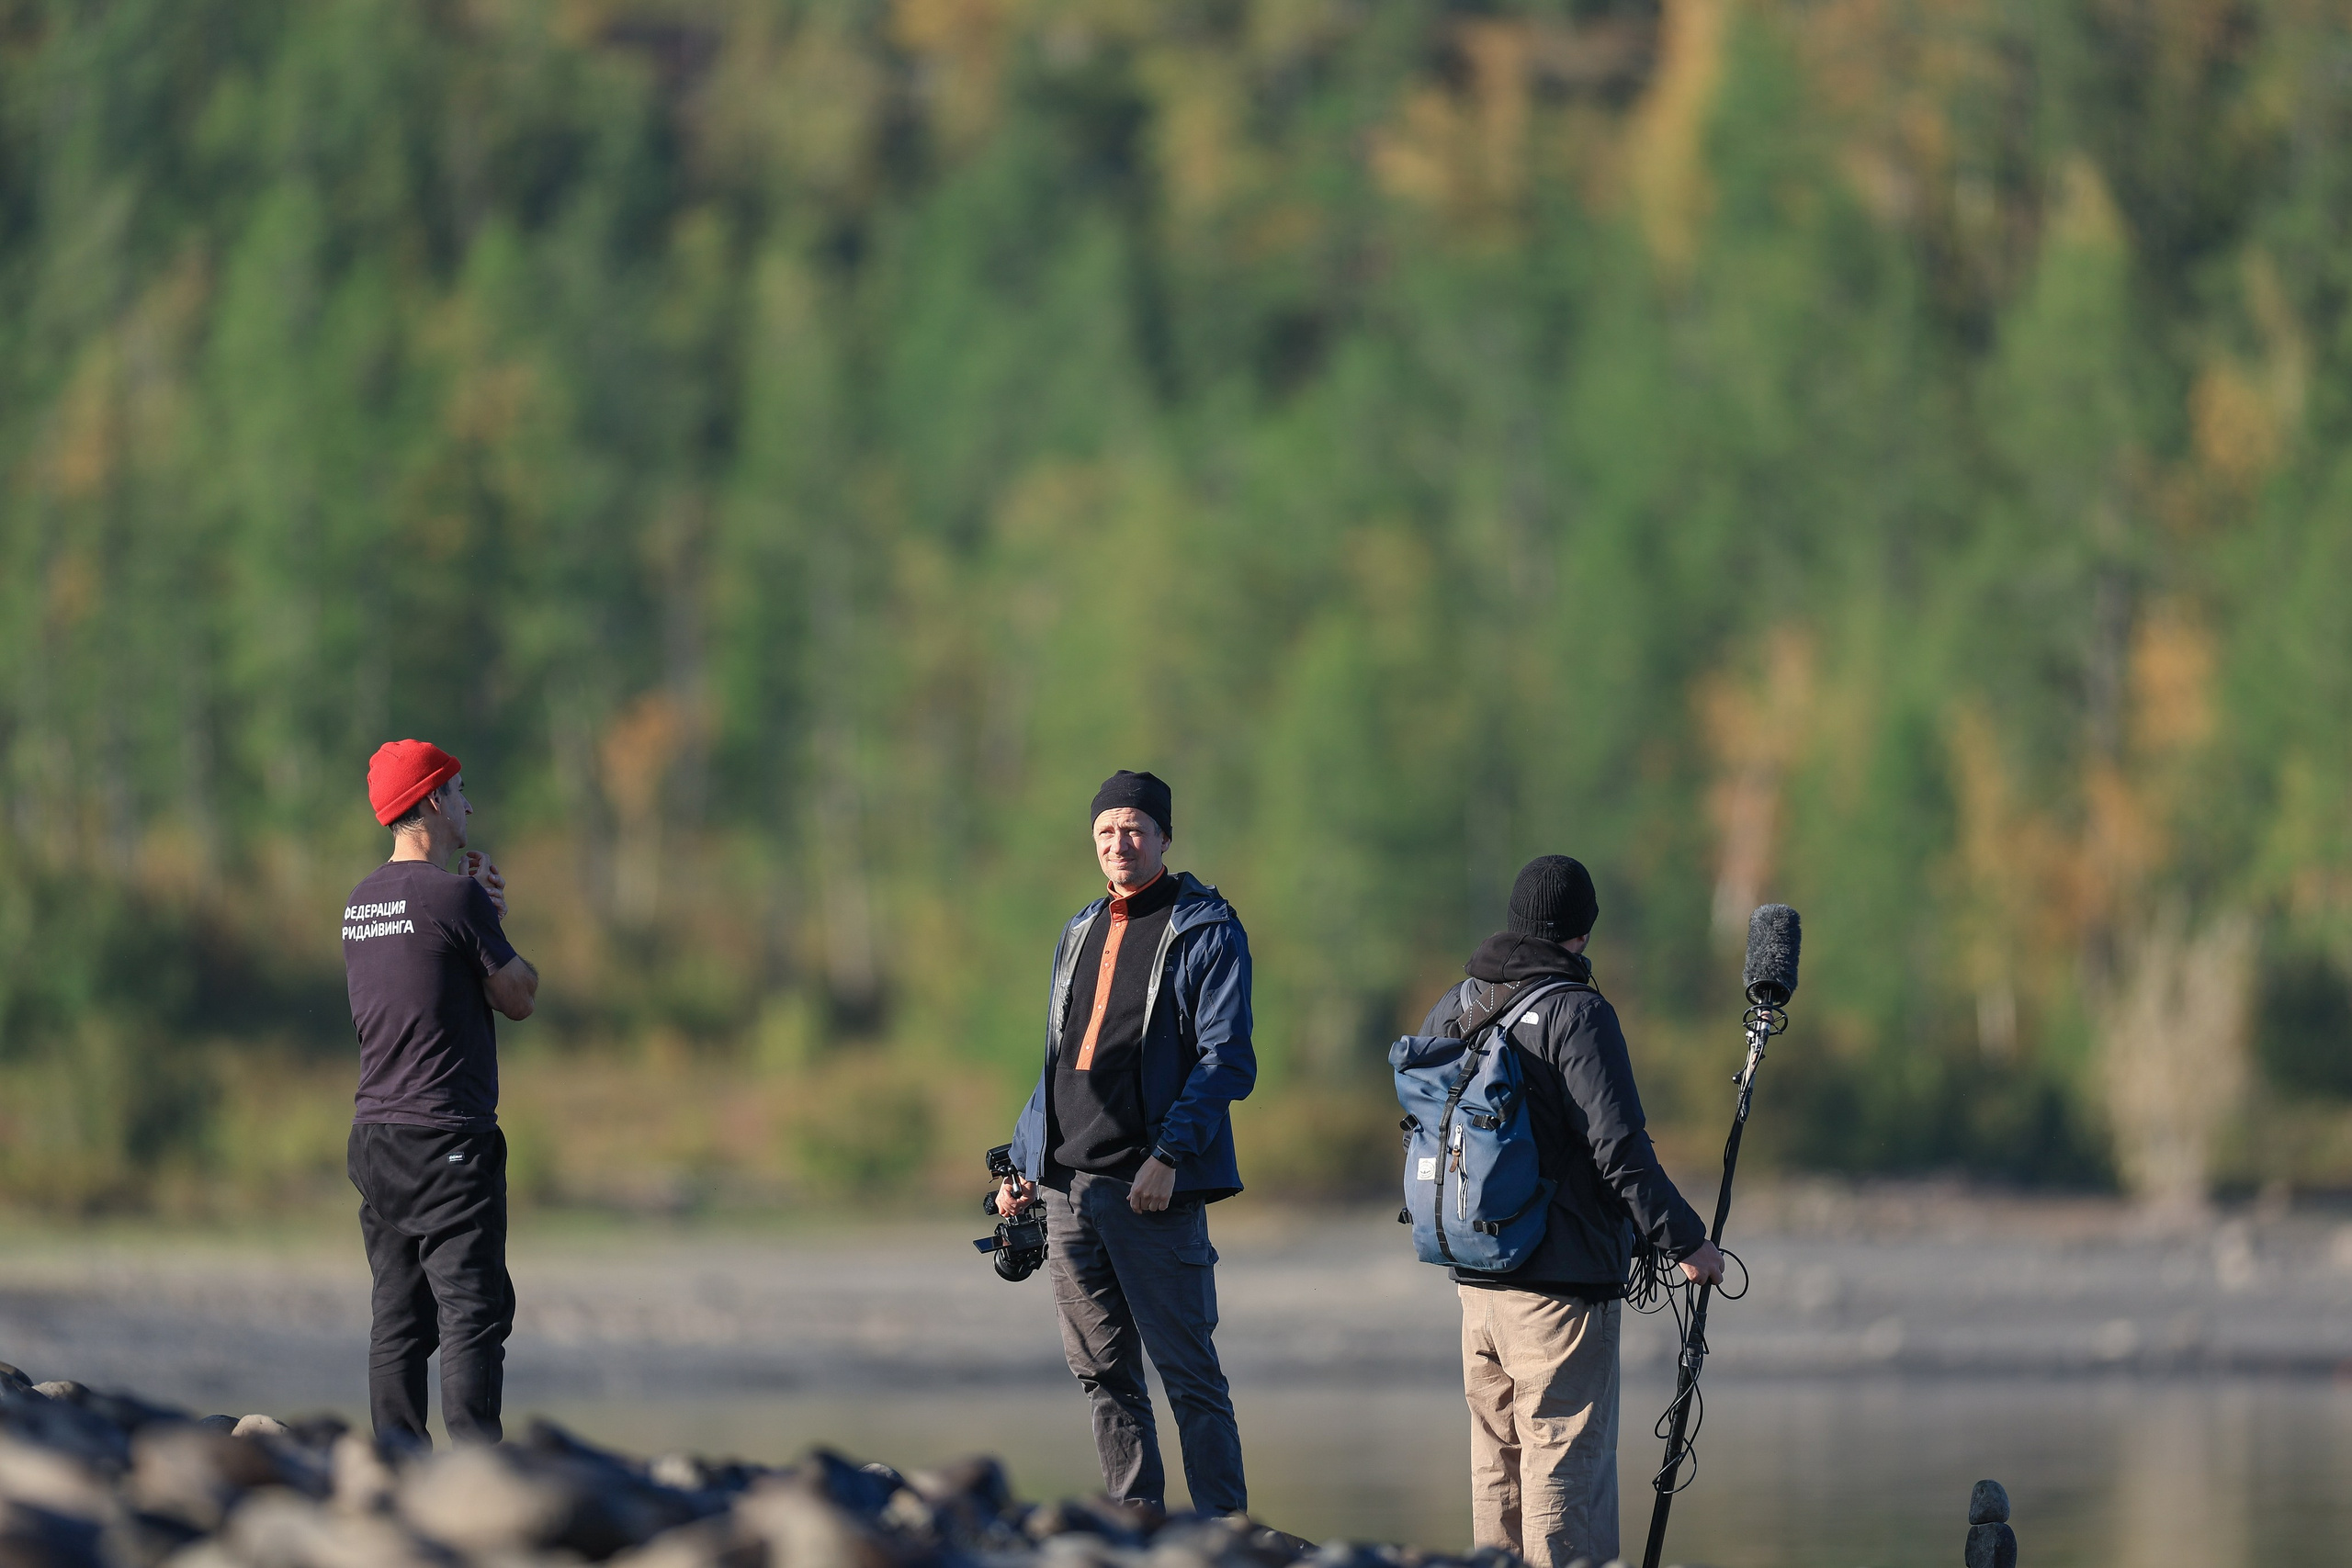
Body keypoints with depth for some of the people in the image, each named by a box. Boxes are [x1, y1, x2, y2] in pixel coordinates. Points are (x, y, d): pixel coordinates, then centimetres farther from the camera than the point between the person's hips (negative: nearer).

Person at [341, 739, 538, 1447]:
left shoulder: (362, 900, 13)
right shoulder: (454, 894, -12)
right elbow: (520, 997, -4)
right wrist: (493, 923, 10)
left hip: (376, 1133, 8)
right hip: (449, 1138, -8)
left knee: (400, 1319, 8)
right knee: (473, 1312, -8)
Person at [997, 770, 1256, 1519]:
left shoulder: (1206, 931, -3)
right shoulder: (1081, 932, 18)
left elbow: (1226, 1059, -11)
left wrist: (1170, 1156, -21)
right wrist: (1023, 1163, 17)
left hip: (1152, 1188, -7)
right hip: (1068, 1186, 7)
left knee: (1187, 1371, -7)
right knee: (1103, 1374, 8)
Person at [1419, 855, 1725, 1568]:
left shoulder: (1448, 1013, 10)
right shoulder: (1575, 1013, -13)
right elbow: (1619, 1148, -18)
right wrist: (1684, 1240, -9)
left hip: (1475, 1283, 7)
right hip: (1562, 1284, -7)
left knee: (1497, 1460, 14)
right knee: (1566, 1462, -5)